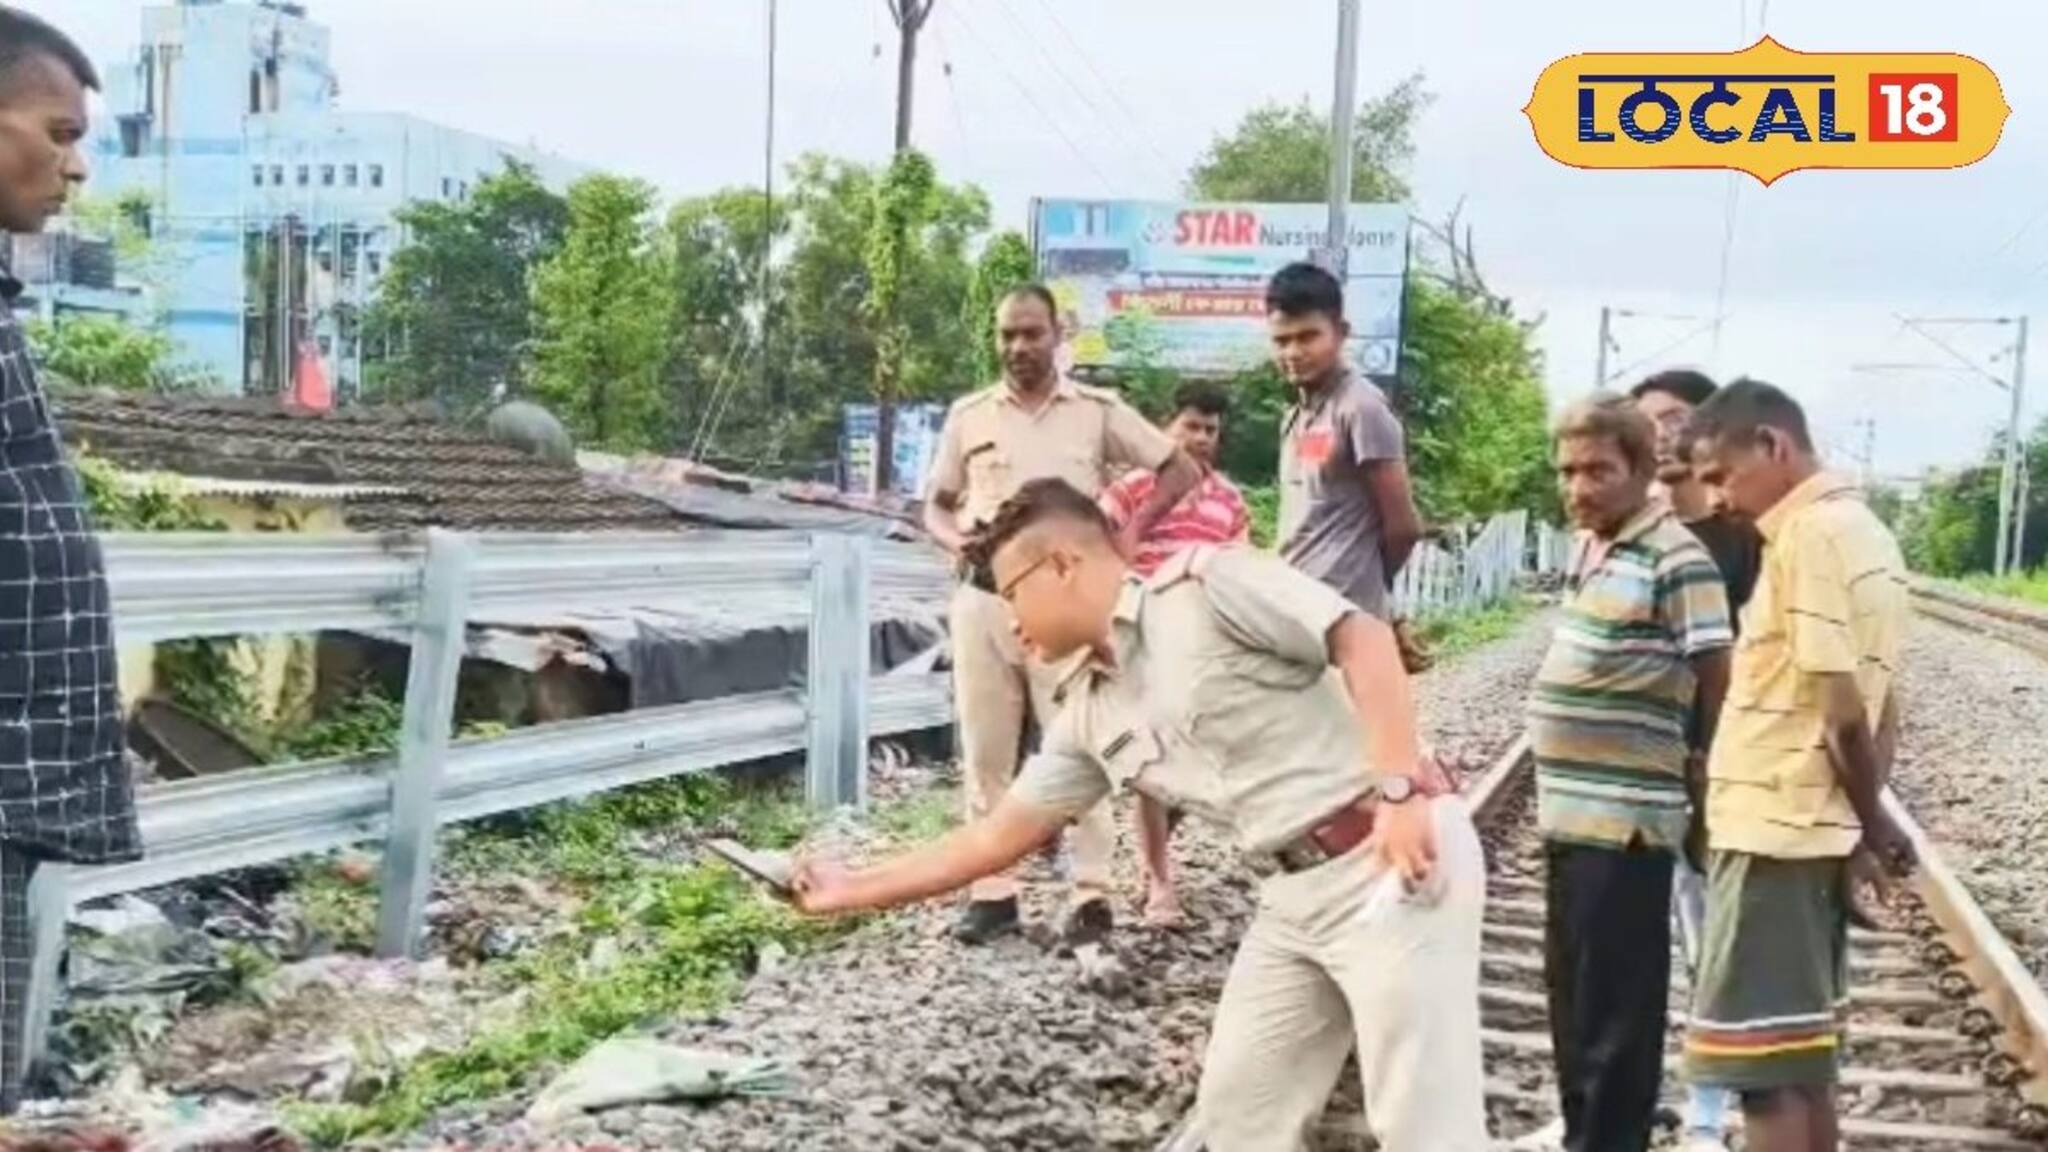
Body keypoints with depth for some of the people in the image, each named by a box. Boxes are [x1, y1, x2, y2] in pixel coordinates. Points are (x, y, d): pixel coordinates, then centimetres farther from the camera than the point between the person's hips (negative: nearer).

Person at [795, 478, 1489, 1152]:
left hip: (1390, 860, -8)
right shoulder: (1089, 714, 12)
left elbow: (1364, 638, -14)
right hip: (1294, 895, 8)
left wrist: (1398, 787, -23)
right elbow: (998, 837, 16)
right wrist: (852, 891, 19)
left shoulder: (1204, 585, -9)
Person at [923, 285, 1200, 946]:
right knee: (985, 753, 5)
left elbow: (1181, 470, 6)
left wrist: (1131, 532, -7)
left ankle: (1092, 893, 5)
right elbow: (936, 505, 16)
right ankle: (992, 891, 13)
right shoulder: (968, 416, 9)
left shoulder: (1099, 411, 3)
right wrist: (957, 540, -7)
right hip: (985, 598, 3)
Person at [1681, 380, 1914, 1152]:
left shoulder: (1809, 534, -15)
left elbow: (1841, 705, -18)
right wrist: (1868, 816, 14)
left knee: (1763, 1068, -4)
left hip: (1774, 826, -10)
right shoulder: (1860, 530, 15)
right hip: (1813, 826, 10)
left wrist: (1871, 820, -5)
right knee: (1802, 1060, 15)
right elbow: (1876, 705, 16)